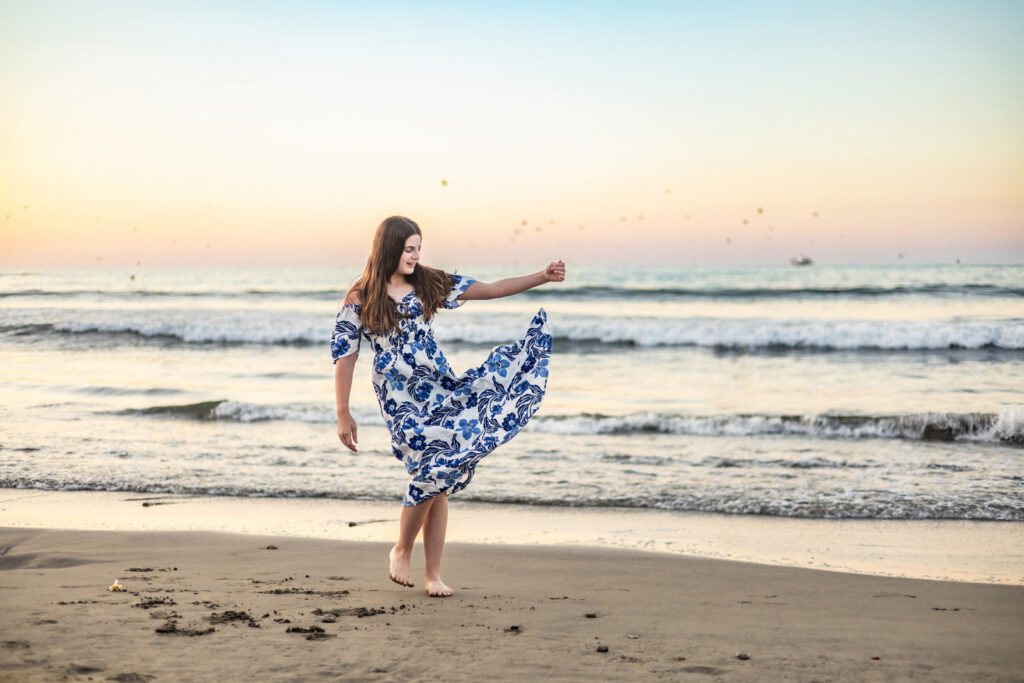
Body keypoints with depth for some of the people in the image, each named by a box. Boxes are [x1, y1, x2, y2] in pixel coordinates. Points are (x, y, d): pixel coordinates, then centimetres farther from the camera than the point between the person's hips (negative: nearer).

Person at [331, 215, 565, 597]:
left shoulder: (429, 284, 6)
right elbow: (344, 356, 0)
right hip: (400, 398, -4)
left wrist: (543, 277, -4)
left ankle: (433, 574, 7)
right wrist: (343, 414, -2)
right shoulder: (361, 299, -3)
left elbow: (492, 290, 5)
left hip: (440, 387, 4)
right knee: (431, 469, -17)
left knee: (439, 478, -2)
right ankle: (401, 551, 7)